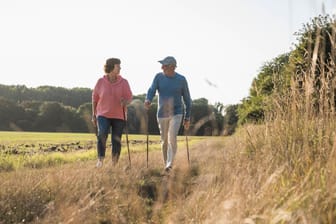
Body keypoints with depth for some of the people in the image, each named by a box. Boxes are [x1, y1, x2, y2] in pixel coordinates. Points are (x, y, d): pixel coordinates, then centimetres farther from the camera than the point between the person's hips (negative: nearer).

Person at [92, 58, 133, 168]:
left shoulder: (124, 82, -2)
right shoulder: (100, 81, -1)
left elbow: (129, 98, -2)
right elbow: (95, 98, 7)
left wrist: (125, 102, -26)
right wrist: (94, 115, 7)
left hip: (119, 116, 1)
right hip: (103, 115, -1)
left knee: (116, 140, 2)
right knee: (102, 135, -24)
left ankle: (114, 164, 14)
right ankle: (100, 160, -19)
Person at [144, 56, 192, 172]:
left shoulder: (181, 79, -6)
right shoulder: (158, 77, -3)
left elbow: (187, 99, 2)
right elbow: (151, 91, -15)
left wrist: (187, 118, 3)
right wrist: (148, 101, -39)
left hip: (176, 114, -2)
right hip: (162, 114, 2)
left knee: (172, 138, -21)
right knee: (164, 141, 10)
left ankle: (170, 165, -22)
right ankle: (166, 164, 28)